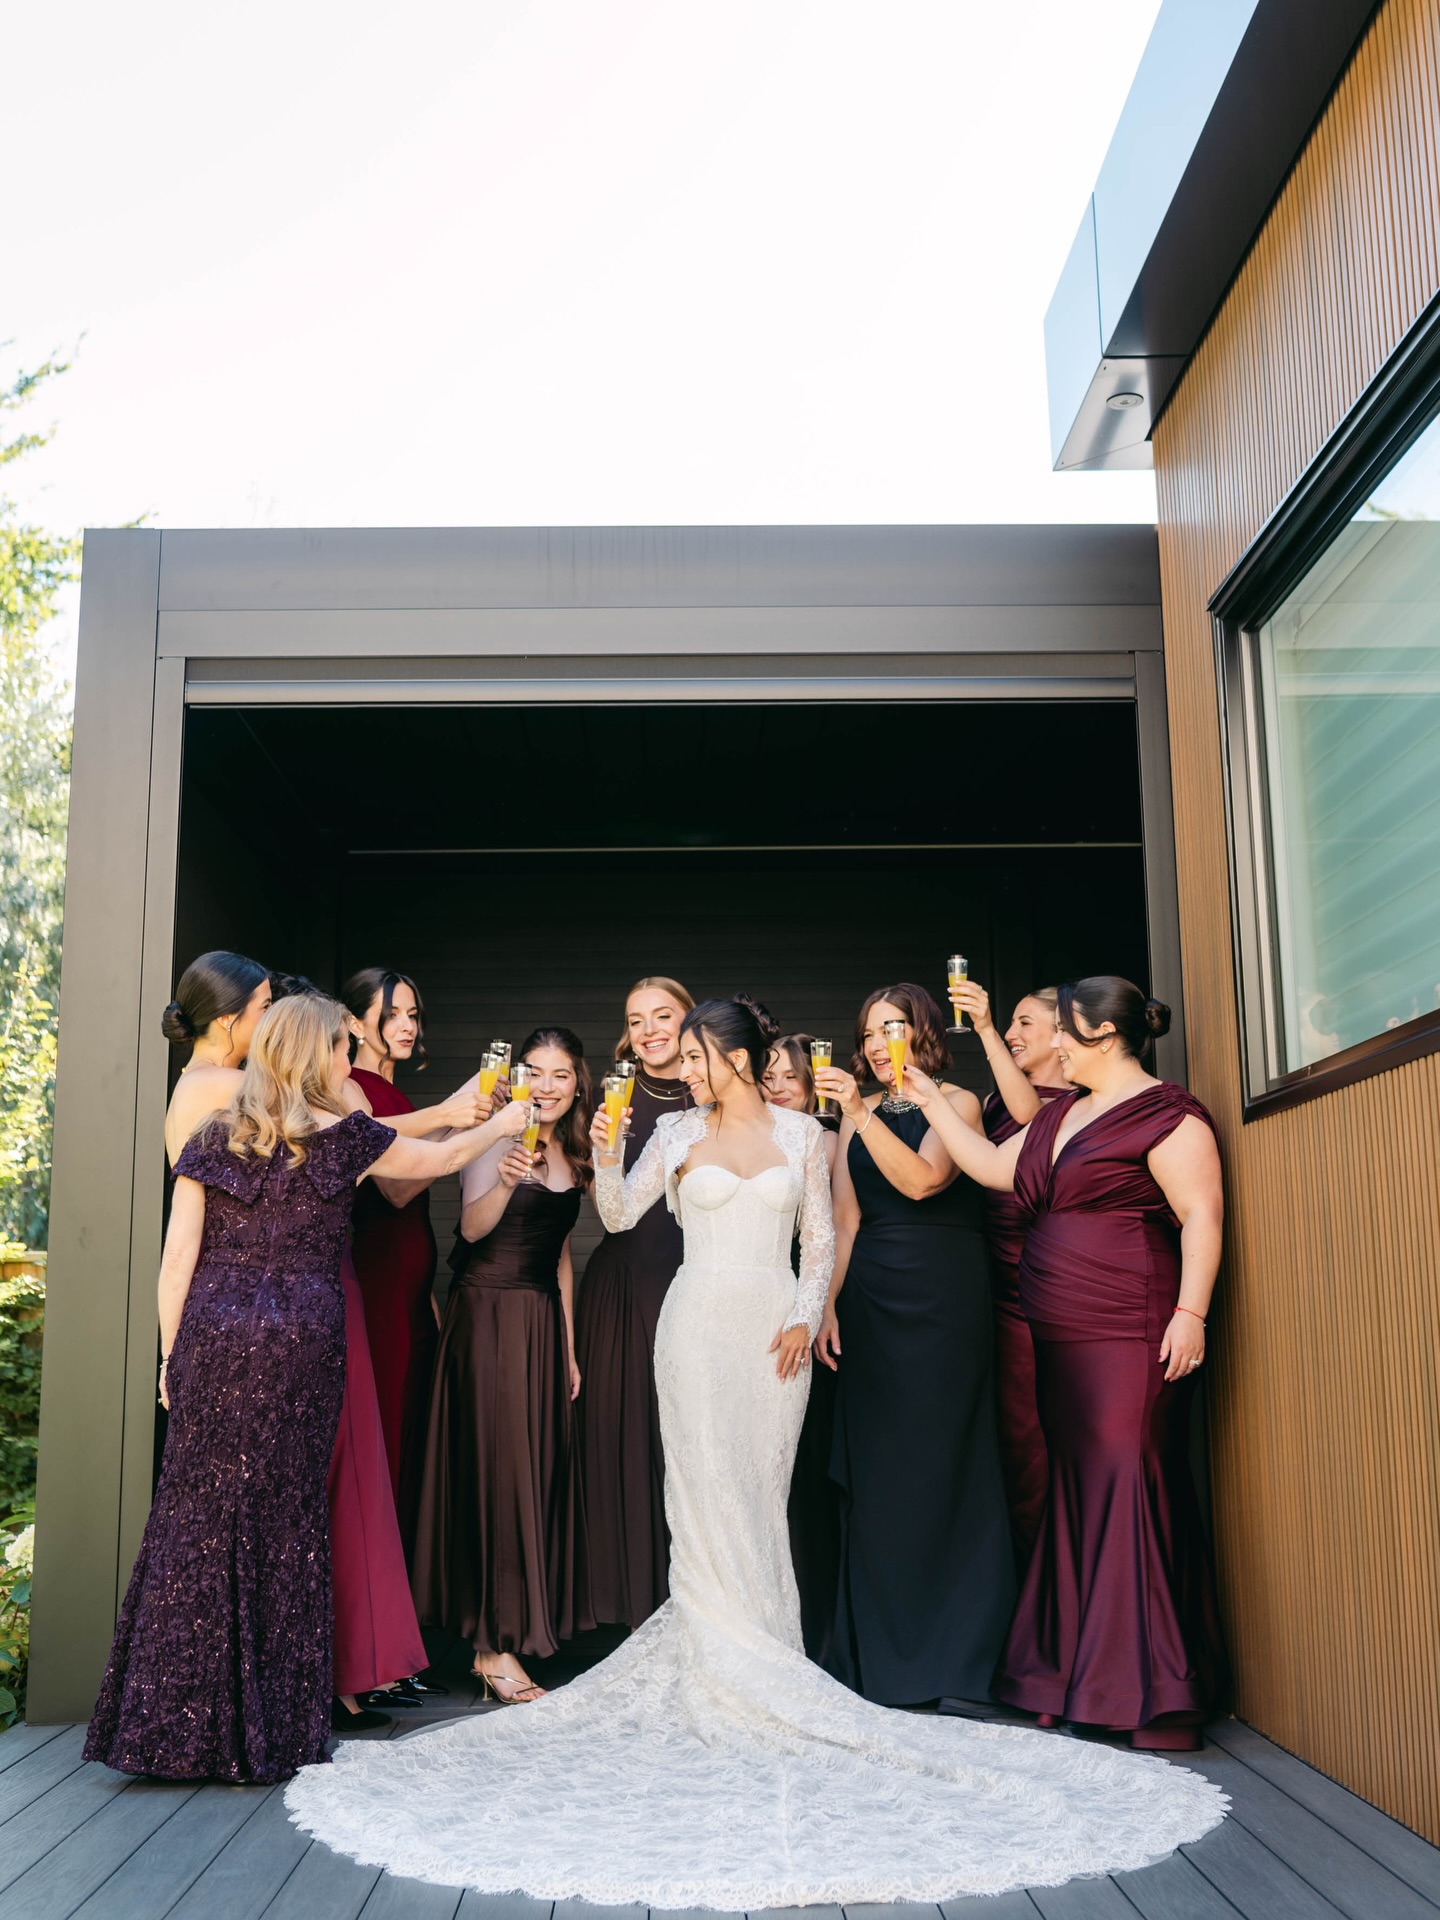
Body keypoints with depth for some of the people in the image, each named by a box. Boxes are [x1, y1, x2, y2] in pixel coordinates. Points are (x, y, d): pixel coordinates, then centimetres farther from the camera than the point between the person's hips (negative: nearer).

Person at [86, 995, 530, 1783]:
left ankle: (175, 1724, 10)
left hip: (213, 1339, 2)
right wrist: (498, 1127, 33)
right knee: (286, 1524, 6)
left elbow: (177, 1259, 4)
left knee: (196, 1519, 6)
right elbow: (440, 1159, 15)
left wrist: (172, 1354, 10)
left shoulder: (212, 1140, 6)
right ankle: (268, 1727, 13)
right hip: (300, 1343, -2)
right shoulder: (342, 1138, 0)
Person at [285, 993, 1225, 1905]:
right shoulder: (676, 1134, 5)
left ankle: (761, 1659, 13)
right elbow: (618, 1214, 1)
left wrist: (806, 1316, -5)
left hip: (775, 1326, 1)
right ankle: (726, 1667, 3)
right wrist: (607, 1152, -14)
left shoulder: (801, 1133, 5)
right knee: (710, 1489, -3)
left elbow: (821, 1237, 6)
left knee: (762, 1490, 4)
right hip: (699, 1322, 0)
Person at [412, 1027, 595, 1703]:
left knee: (539, 1471, 7)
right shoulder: (497, 1138, -8)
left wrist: (569, 1347, 17)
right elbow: (472, 1228, -23)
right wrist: (504, 1181, -42)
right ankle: (494, 1647, 3)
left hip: (543, 1323, 7)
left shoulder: (570, 1154, 12)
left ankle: (505, 1636, 18)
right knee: (495, 1467, -5)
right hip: (487, 1314, -7)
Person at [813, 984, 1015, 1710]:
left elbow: (922, 1180, -17)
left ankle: (957, 1662, 6)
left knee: (943, 1462, -3)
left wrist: (861, 1116, -24)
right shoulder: (858, 1112, 12)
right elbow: (844, 1216, 9)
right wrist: (828, 1301, 0)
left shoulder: (956, 1103, 0)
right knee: (874, 1471, 4)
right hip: (870, 1297, 4)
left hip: (943, 1296, -4)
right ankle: (880, 1656, 14)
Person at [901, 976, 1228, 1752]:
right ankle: (1083, 1682, 20)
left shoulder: (1164, 1111, -7)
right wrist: (930, 1100, 17)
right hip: (1060, 1338, 9)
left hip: (1130, 1336, -9)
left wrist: (1190, 1313, -20)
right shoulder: (1060, 1115, 19)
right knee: (1077, 1495, 11)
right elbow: (996, 1169, 19)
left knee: (1131, 1486, -9)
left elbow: (1201, 1214, -13)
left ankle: (1159, 1696, -2)